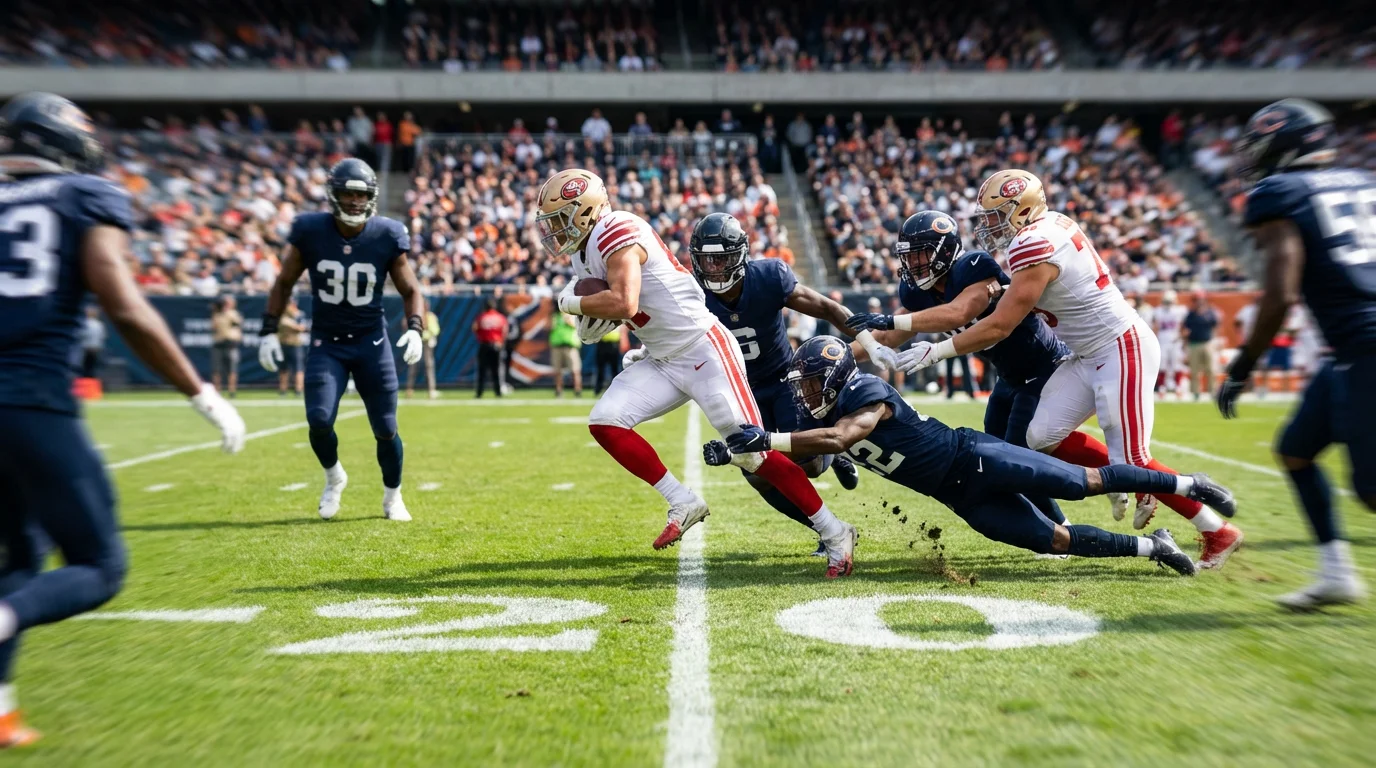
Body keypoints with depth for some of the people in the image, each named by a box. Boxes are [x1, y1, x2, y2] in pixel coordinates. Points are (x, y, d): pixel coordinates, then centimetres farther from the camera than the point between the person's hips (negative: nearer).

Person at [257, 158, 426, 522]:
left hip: (371, 342, 0)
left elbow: (410, 291, 1)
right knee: (319, 420, -16)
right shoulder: (310, 232, -9)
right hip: (326, 343, 0)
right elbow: (284, 284, 4)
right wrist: (269, 331, -1)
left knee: (385, 429, 1)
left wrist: (415, 329, -16)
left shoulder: (387, 236, -9)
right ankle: (333, 476, 18)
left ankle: (393, 497, 27)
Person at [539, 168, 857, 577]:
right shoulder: (586, 249, 11)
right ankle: (684, 503, 3)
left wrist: (574, 303, -14)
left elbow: (623, 304, -32)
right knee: (605, 422, -6)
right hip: (663, 363, 9)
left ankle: (834, 532, 5)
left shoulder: (616, 234, -19)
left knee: (751, 453, -9)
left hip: (705, 352, -9)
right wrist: (593, 310, -4)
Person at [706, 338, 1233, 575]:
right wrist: (736, 452, -11)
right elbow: (789, 458, 5)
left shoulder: (867, 394, -19)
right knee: (1051, 540, 2)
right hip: (963, 497, 7)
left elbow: (837, 439, -37)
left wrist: (767, 439, -40)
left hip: (973, 458, -7)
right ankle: (1152, 547, 14)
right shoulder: (826, 418, 7)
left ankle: (1187, 485, 12)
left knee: (1083, 483, -4)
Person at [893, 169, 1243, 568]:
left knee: (1131, 463, -5)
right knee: (1044, 437, 3)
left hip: (1122, 351, -9)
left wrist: (936, 351, -16)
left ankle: (1218, 532, 11)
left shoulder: (1034, 247, -22)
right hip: (1093, 355, 9)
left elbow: (999, 328, -21)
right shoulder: (1053, 223, 5)